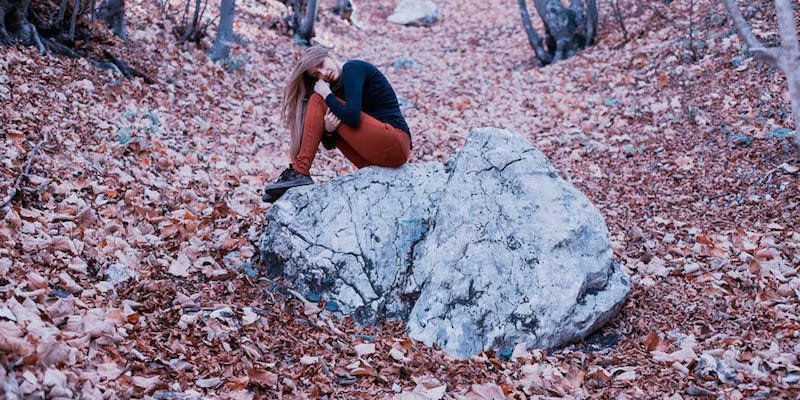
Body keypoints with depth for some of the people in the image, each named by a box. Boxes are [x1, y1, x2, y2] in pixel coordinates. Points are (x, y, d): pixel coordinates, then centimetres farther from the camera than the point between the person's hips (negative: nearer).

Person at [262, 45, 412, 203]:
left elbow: (352, 116, -19)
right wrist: (328, 130, -10)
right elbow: (330, 144, 12)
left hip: (395, 145, -9)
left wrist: (326, 94, -3)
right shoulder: (338, 88, 19)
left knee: (318, 100, -6)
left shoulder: (353, 68, -2)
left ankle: (300, 173, -9)